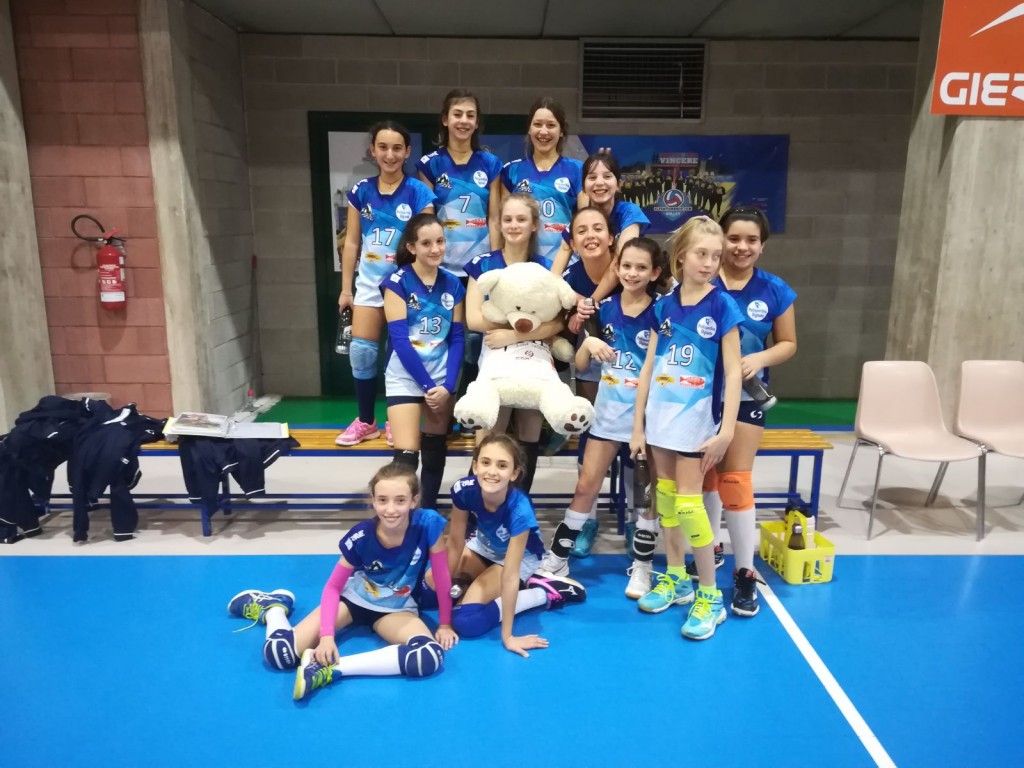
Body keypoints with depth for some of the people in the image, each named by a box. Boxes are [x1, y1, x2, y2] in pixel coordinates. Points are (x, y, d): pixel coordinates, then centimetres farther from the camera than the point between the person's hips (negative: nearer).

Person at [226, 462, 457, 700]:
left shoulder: (427, 524, -28)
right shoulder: (361, 537, -24)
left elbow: (442, 576, -14)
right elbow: (333, 586, -12)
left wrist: (445, 624, -5)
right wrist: (327, 635, -24)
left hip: (395, 609, 1)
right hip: (353, 597, 0)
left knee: (431, 657, -32)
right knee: (279, 652, -19)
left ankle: (331, 668, -25)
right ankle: (273, 606, 17)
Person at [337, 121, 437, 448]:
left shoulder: (419, 192, -6)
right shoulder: (361, 191, 3)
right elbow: (352, 242, 7)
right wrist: (346, 287, 6)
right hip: (369, 281, 3)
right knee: (361, 351, 4)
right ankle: (365, 420, 19)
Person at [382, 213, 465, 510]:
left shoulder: (453, 285, 4)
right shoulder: (397, 282, -7)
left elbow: (457, 339, 2)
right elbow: (399, 340, -12)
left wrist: (447, 385, -9)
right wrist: (427, 385, -13)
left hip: (442, 380, 4)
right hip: (405, 380, -4)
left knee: (435, 453, 11)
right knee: (406, 455, -10)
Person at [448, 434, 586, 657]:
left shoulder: (519, 510, -39)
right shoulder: (463, 490, -29)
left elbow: (510, 575, -34)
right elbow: (455, 542, -14)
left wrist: (507, 636, -29)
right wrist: (444, 587, -10)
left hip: (521, 556, -5)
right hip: (483, 546, 6)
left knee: (465, 620, -20)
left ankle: (546, 592, -6)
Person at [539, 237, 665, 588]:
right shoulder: (604, 308, 0)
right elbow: (581, 365, 3)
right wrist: (589, 343, -16)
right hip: (609, 409, 3)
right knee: (586, 486, 7)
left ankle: (642, 566, 23)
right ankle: (557, 557, 19)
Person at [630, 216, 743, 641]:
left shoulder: (722, 306, -9)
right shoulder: (663, 306, 3)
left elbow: (733, 372, -10)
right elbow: (648, 368, 5)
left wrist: (726, 431, -15)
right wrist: (637, 426, 4)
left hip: (696, 417, -4)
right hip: (660, 414, 4)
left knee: (688, 501, -4)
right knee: (665, 495, 12)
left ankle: (710, 596, 11)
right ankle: (675, 577, 28)